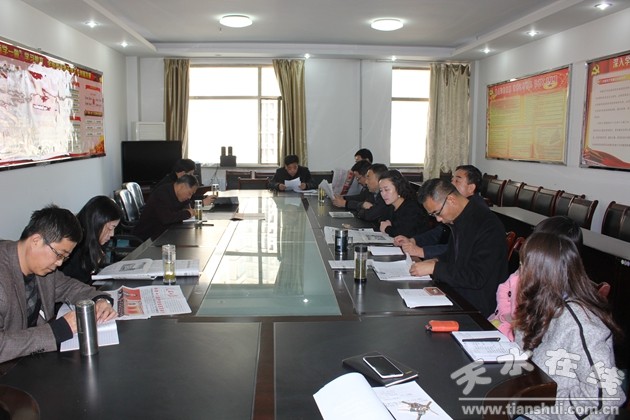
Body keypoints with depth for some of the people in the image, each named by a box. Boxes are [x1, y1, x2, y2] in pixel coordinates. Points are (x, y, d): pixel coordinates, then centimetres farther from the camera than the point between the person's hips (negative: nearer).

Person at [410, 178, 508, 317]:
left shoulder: (488, 226, -21)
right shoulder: (457, 218, 4)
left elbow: (477, 277, -24)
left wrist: (434, 268, -22)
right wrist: (437, 261, -1)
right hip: (456, 294, 8)